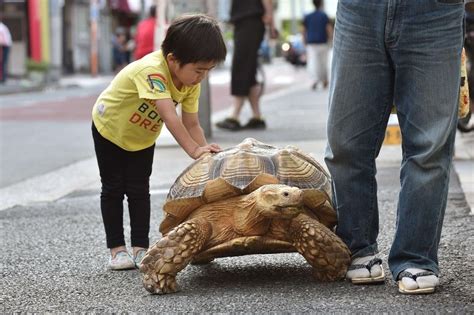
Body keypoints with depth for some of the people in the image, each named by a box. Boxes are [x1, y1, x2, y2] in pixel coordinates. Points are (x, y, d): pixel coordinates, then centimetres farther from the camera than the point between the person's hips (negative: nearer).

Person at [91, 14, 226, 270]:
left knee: (139, 190, 3)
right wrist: (194, 150, -56)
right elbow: (169, 116, -51)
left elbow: (191, 124, -17)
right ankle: (117, 249, 8)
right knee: (113, 189, 1)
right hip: (110, 127, -5)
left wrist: (206, 152, -30)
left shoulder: (192, 81, -19)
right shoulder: (151, 70, -43)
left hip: (142, 137, 5)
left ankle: (140, 248, 6)